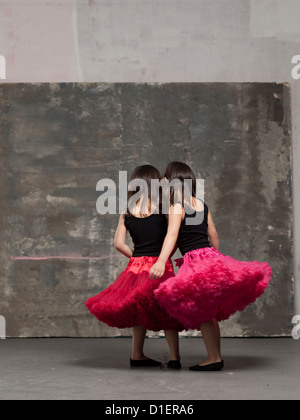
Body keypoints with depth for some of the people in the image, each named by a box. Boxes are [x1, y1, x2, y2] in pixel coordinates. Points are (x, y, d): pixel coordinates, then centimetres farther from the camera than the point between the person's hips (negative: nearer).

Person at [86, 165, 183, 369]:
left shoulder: (126, 213, 6)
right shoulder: (163, 208, -3)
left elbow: (119, 244, 4)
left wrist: (136, 258, 12)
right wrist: (166, 257, 7)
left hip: (136, 265, 4)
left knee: (142, 310, 16)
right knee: (167, 310, 1)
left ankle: (137, 355, 19)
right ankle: (174, 357, -5)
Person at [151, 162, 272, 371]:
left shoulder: (177, 206, -5)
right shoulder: (202, 205, 14)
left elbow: (172, 234, -20)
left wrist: (161, 261, -31)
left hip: (196, 260, -7)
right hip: (212, 256, 7)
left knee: (201, 314, -2)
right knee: (209, 313, 14)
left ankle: (214, 358, -3)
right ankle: (217, 356, 17)